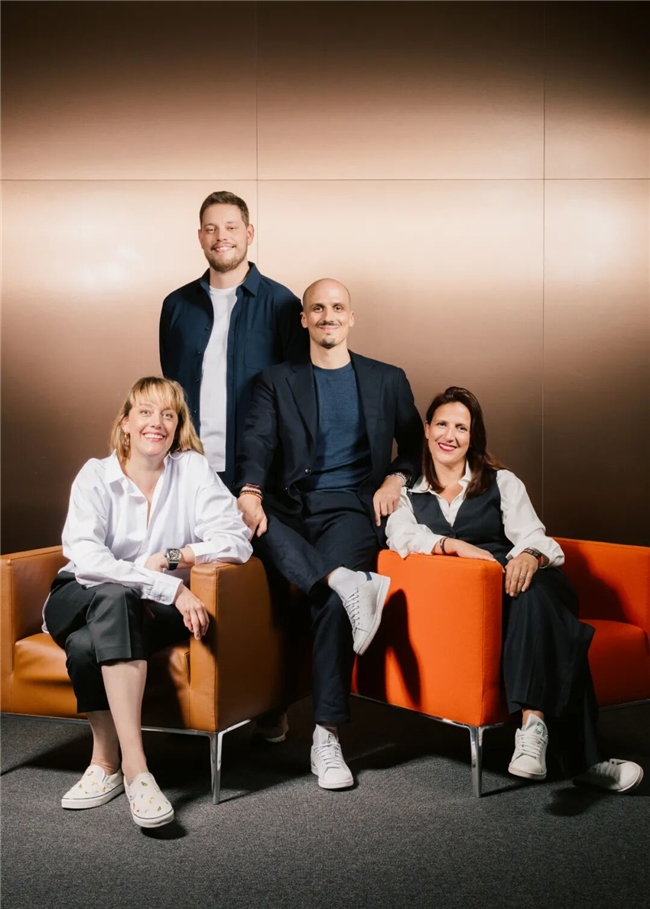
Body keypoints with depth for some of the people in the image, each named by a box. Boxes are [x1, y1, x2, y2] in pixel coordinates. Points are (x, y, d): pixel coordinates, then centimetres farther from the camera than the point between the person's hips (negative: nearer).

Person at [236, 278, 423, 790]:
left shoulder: (388, 380, 18)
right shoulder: (278, 381, 16)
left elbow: (416, 444, 20)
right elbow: (257, 442, 0)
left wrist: (396, 479, -3)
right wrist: (250, 492, -20)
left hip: (352, 506, -1)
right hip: (290, 507, 2)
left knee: (331, 599, -28)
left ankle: (327, 736, -24)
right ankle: (350, 582, -42)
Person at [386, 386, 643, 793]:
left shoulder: (501, 482, 19)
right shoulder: (409, 494, 19)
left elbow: (532, 537, 3)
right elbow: (401, 535, -4)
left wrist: (529, 555, -23)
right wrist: (457, 546, -21)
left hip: (514, 590, 2)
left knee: (537, 589, -38)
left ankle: (534, 726, -44)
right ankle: (583, 758, -39)